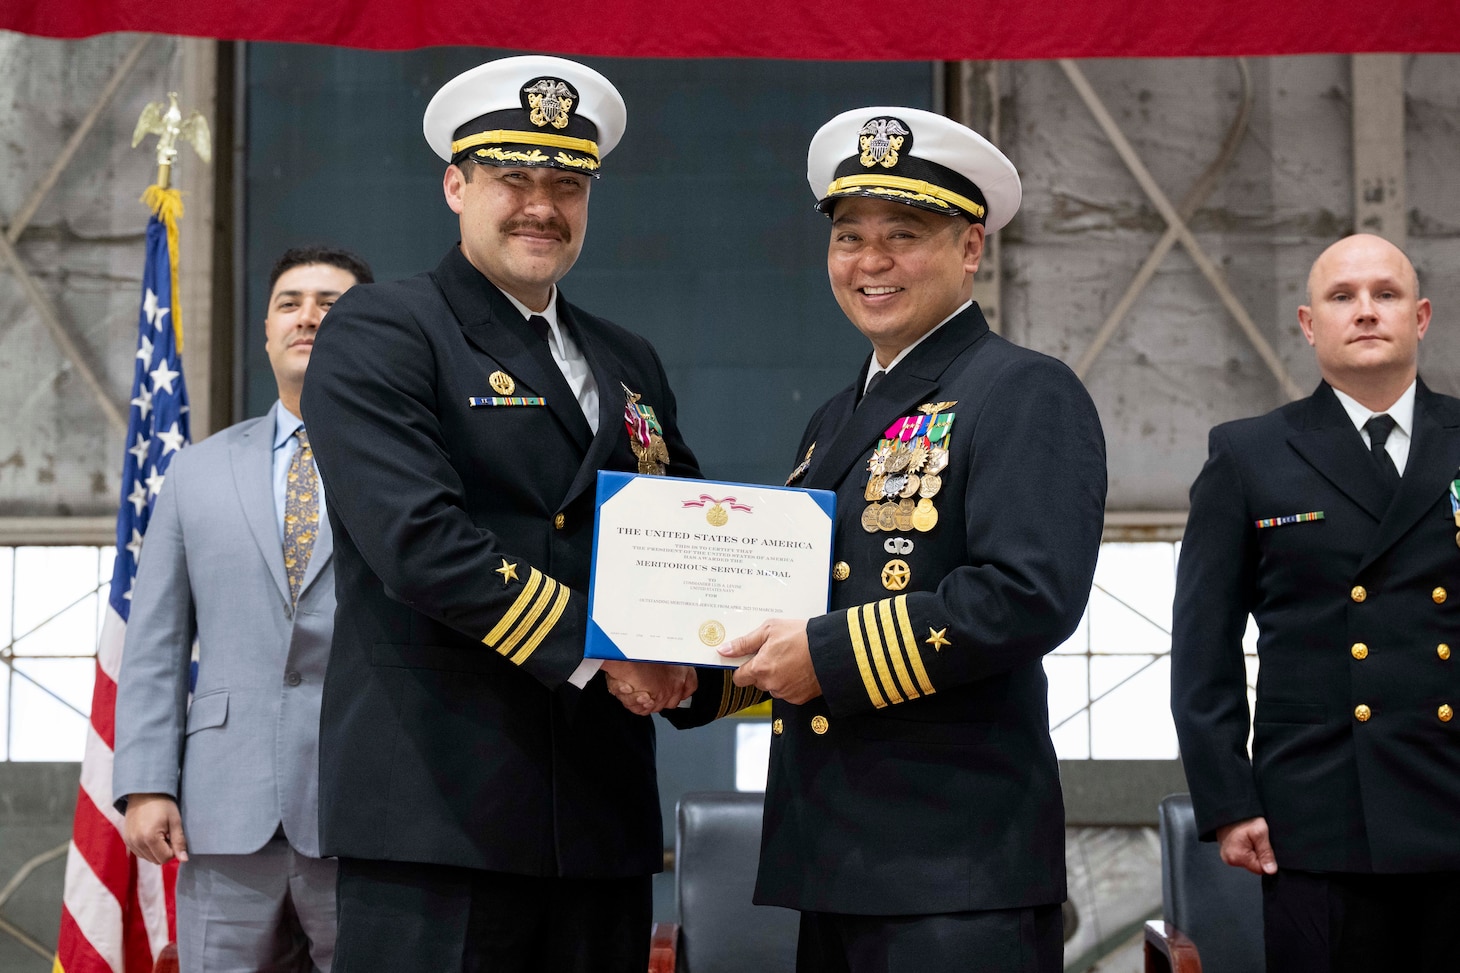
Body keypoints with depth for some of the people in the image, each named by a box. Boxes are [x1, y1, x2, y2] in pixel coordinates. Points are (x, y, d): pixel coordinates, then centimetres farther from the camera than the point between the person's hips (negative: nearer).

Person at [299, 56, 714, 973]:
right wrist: (595, 650, -15)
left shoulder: (629, 363, 19)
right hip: (438, 811, -6)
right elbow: (418, 541, -16)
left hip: (604, 821, 6)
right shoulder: (380, 334, -3)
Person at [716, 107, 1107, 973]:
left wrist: (830, 657, -18)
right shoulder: (838, 419, 19)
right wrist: (703, 658, 5)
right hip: (834, 860, 8)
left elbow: (1031, 597, -21)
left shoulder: (1027, 396, -7)